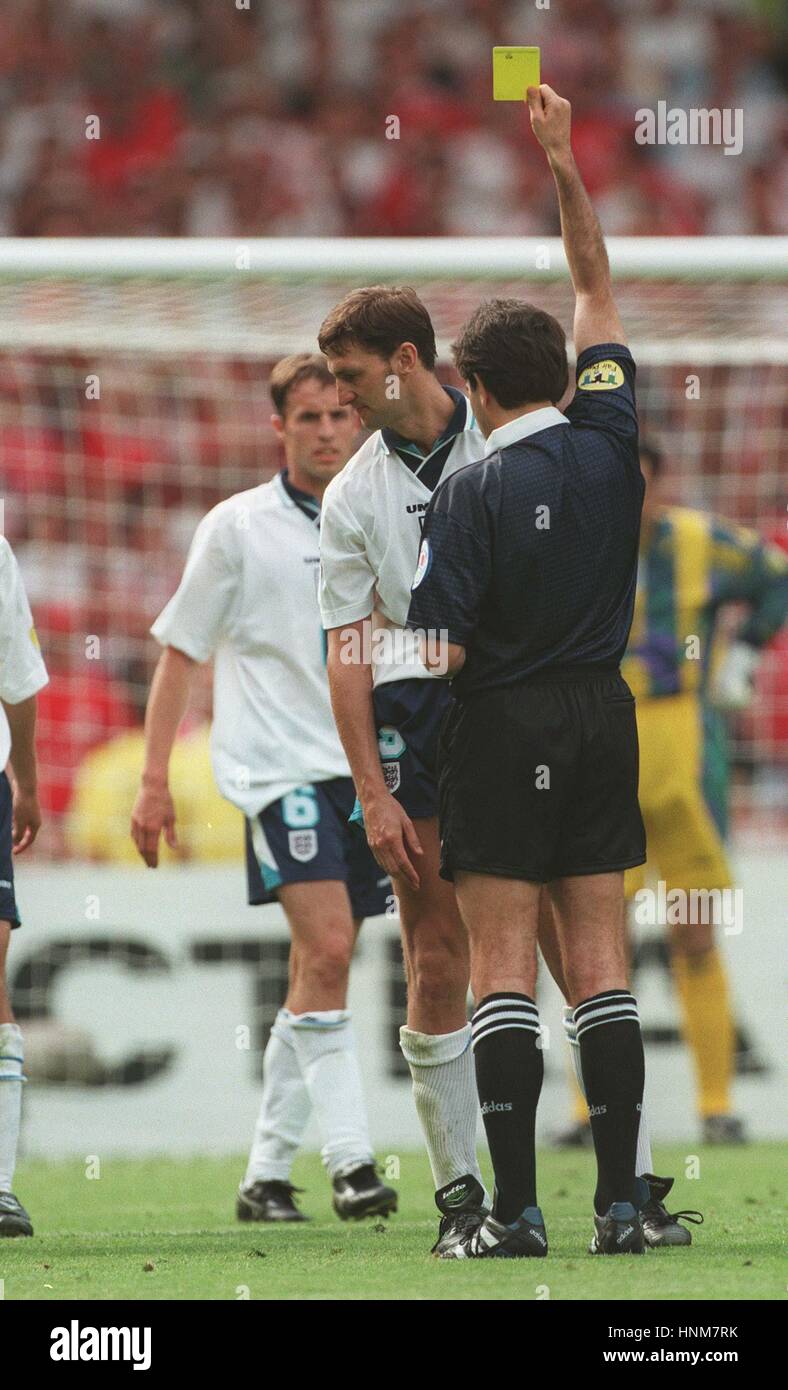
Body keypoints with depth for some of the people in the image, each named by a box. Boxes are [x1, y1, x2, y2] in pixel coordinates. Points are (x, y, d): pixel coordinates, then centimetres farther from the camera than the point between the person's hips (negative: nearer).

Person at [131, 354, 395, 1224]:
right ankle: (348, 1159, -20)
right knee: (326, 948, -20)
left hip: (359, 772, 5)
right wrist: (153, 782, -2)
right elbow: (179, 652, 3)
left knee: (319, 973, 5)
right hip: (275, 763, -5)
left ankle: (265, 1175, 13)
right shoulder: (238, 527, 0)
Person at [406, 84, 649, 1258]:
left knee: (501, 960, -2)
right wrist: (564, 168, 18)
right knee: (599, 955, 5)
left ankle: (515, 1208, -7)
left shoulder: (470, 492, -11)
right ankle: (619, 1201, 1)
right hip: (603, 717, 4)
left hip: (505, 727, -4)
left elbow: (441, 653, -14)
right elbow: (597, 293, 16)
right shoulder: (608, 444, 2)